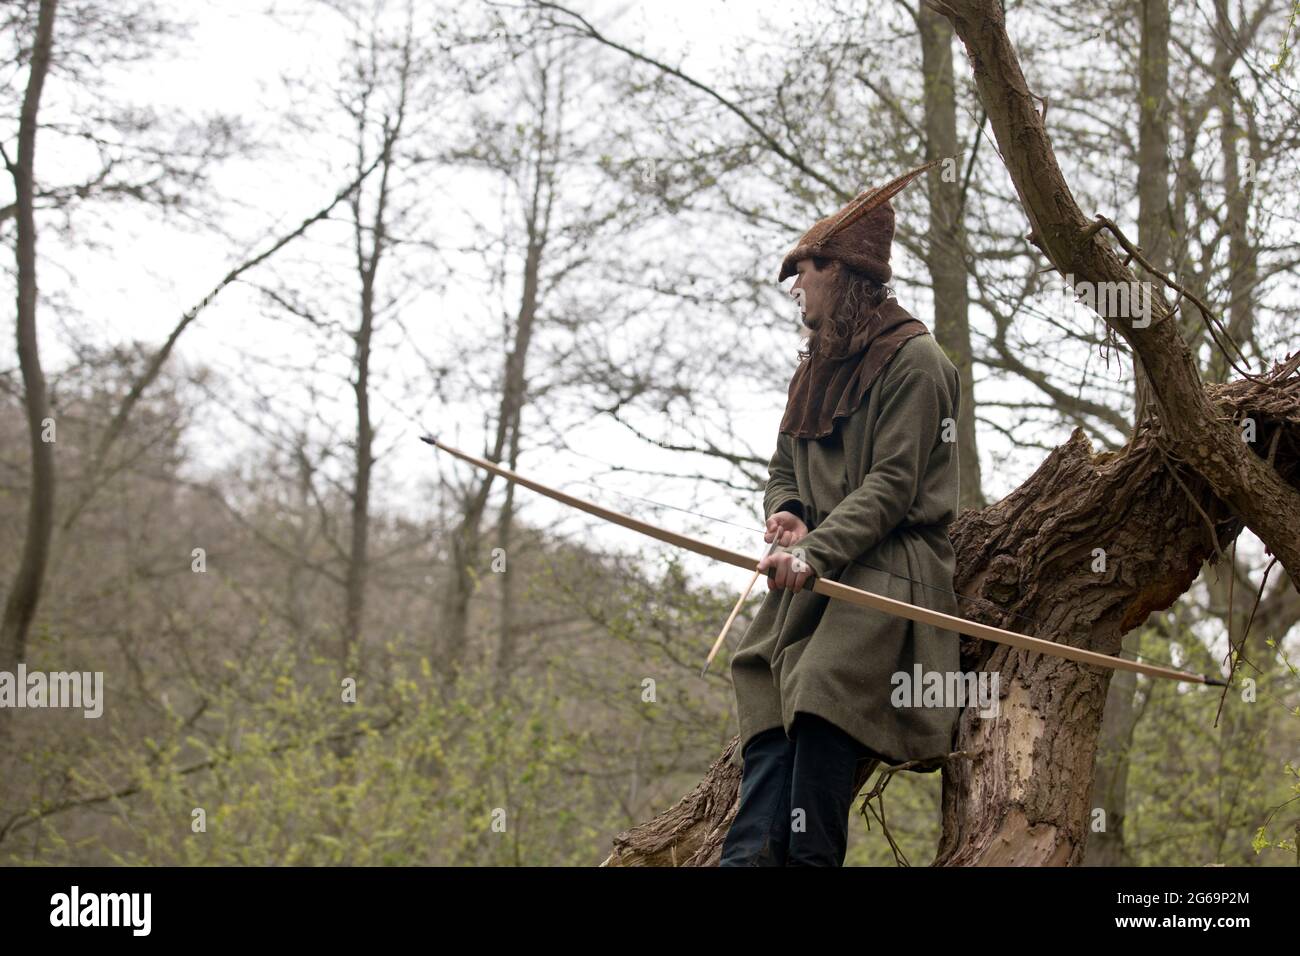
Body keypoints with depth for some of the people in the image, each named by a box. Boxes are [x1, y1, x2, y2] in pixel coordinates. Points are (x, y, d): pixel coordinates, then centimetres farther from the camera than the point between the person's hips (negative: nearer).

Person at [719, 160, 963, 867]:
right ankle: (750, 857, -27)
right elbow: (783, 471, 24)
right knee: (771, 733, -13)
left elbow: (892, 482, -12)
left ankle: (810, 854, -34)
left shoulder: (912, 360, -2)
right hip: (815, 575, 7)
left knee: (825, 713, -26)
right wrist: (787, 515, -1)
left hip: (885, 572, -7)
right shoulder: (817, 370, 24)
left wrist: (816, 551, -23)